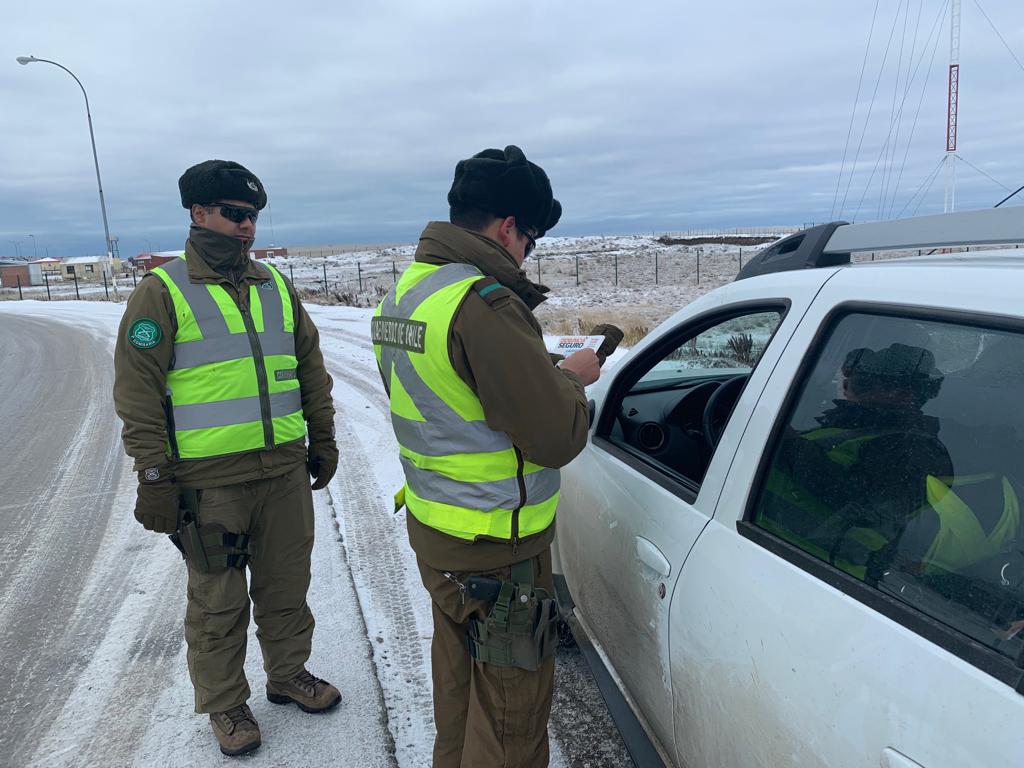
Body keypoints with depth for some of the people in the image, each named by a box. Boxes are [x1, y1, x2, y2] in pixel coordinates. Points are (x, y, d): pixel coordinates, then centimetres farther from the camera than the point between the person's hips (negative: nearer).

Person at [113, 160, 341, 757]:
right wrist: (154, 476, -10)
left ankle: (289, 673, 38)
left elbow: (312, 369, 16)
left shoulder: (277, 287, 11)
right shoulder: (162, 293, -4)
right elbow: (138, 393, -7)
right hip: (208, 481, -4)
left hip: (285, 471, 5)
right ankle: (225, 703, 29)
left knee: (287, 585, 17)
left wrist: (323, 439, 16)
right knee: (218, 601, 9)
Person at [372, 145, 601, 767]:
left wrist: (546, 371, 7)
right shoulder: (484, 303, -25)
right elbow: (558, 437, -24)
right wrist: (572, 379, -4)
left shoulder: (406, 290, 5)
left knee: (458, 681, 27)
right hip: (495, 551, -9)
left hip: (432, 527, 9)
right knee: (511, 715, 10)